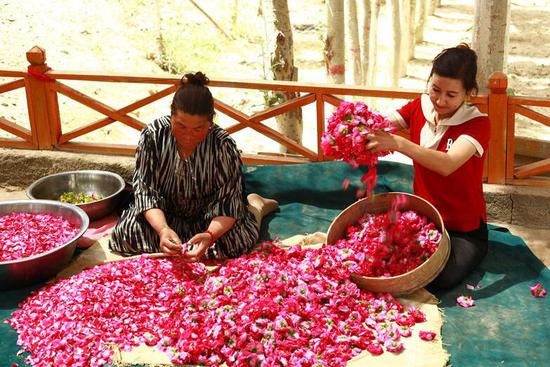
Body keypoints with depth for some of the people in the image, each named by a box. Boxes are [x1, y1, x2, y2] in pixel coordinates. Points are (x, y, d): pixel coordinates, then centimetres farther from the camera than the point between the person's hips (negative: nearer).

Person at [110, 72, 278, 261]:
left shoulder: (224, 146, -24)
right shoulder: (152, 136, -21)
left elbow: (228, 202, -23)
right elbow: (145, 191, -19)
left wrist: (210, 235, -45)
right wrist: (162, 229, -40)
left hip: (209, 217, -1)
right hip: (164, 215, 2)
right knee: (125, 233, -24)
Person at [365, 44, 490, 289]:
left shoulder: (477, 124, -18)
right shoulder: (421, 106, -1)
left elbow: (447, 165, -35)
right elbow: (383, 123, -12)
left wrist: (398, 144, -46)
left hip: (465, 230, -4)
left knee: (443, 279, -27)